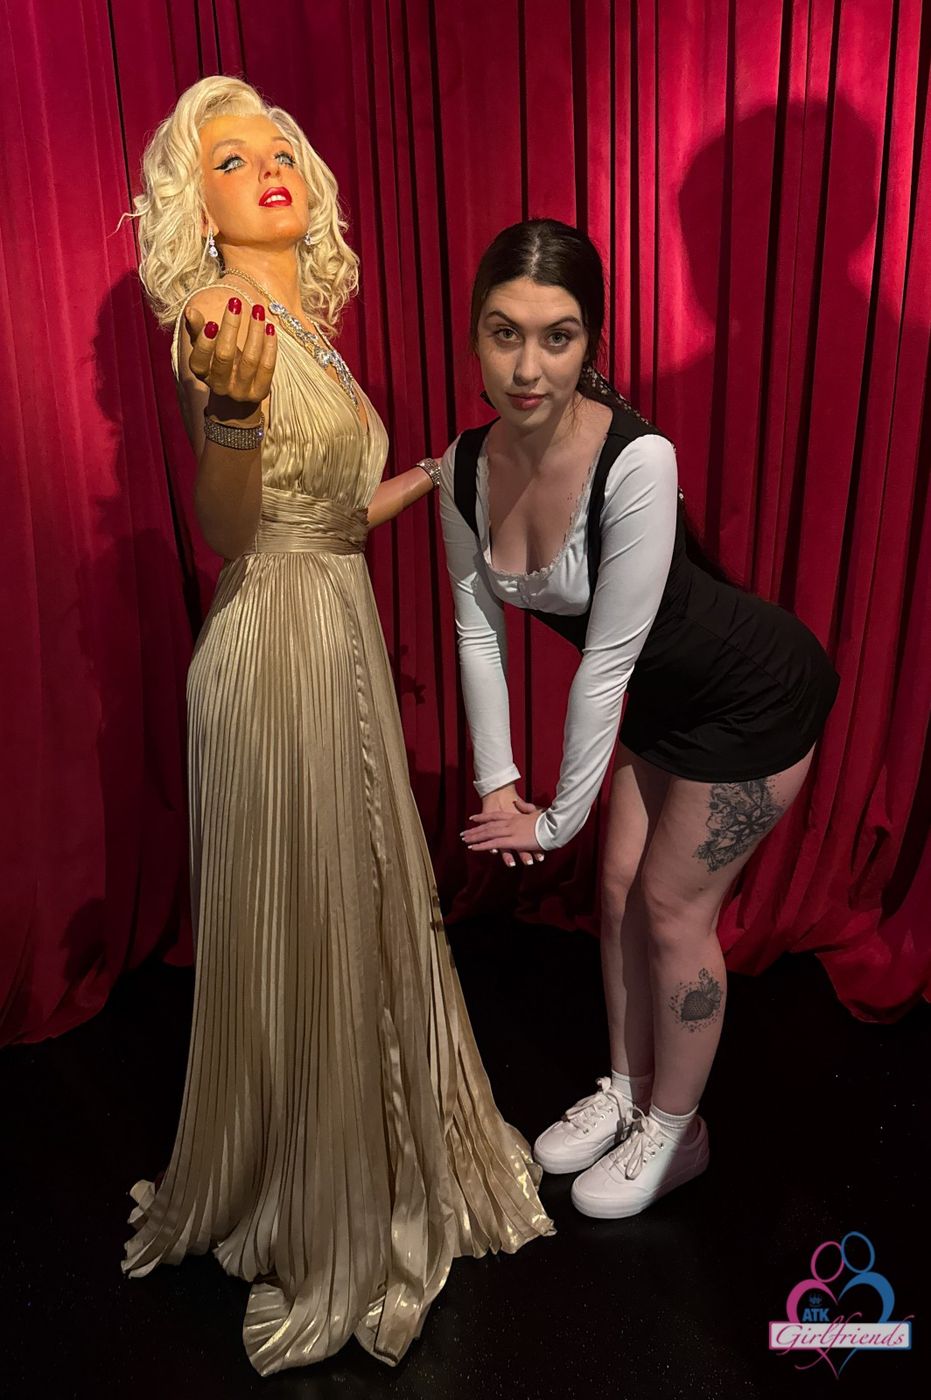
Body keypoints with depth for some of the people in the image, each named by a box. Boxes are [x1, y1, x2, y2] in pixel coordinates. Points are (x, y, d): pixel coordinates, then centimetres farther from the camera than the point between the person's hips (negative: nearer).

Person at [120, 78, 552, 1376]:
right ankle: (311, 1225, 30)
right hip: (278, 646, -8)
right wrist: (231, 403, -47)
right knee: (300, 935, 5)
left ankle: (379, 1162, 43)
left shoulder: (309, 321, 13)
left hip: (342, 635, 9)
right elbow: (229, 529, -29)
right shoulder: (228, 321, -13)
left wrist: (443, 469, 26)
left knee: (366, 914, 19)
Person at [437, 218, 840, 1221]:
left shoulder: (636, 462, -35)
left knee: (673, 906, 2)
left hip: (756, 696, -6)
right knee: (622, 887, 13)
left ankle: (674, 1133, 28)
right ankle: (628, 1091, 37)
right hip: (666, 699, 7)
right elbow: (478, 631, -6)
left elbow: (606, 659, -30)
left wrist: (561, 818, -20)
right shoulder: (466, 467, -13)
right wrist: (496, 785, -7)